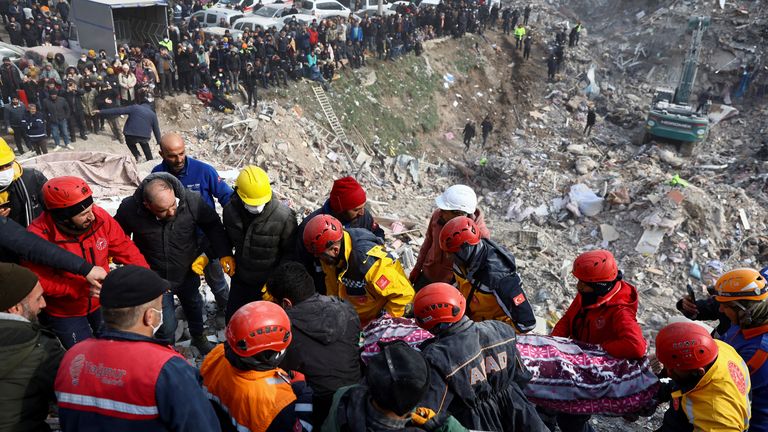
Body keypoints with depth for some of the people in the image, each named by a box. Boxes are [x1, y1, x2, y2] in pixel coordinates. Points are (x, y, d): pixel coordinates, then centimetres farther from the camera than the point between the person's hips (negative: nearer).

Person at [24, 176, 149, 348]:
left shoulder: (99, 216, -20)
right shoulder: (38, 236, -28)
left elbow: (125, 248, -10)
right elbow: (40, 281, -24)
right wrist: (84, 288, -33)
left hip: (102, 302, 4)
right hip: (64, 313, -3)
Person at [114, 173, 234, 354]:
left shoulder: (191, 200, -29)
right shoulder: (130, 209, -28)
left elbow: (213, 224, -12)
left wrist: (224, 253, -19)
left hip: (188, 273, 2)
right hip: (156, 278, -2)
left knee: (194, 307, 27)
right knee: (166, 326, 3)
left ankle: (199, 338, 59)